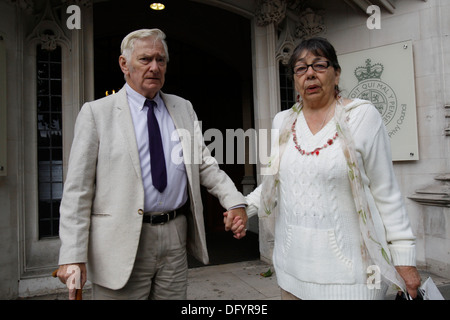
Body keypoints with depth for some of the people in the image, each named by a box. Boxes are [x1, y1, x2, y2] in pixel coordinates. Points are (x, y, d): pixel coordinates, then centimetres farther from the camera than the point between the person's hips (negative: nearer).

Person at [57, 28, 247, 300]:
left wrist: (235, 202, -7)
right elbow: (78, 189, -5)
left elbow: (204, 163, 9)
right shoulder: (97, 112, -2)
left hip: (176, 237, 4)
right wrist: (73, 256, -10)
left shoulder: (183, 109, 10)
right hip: (122, 244, -3)